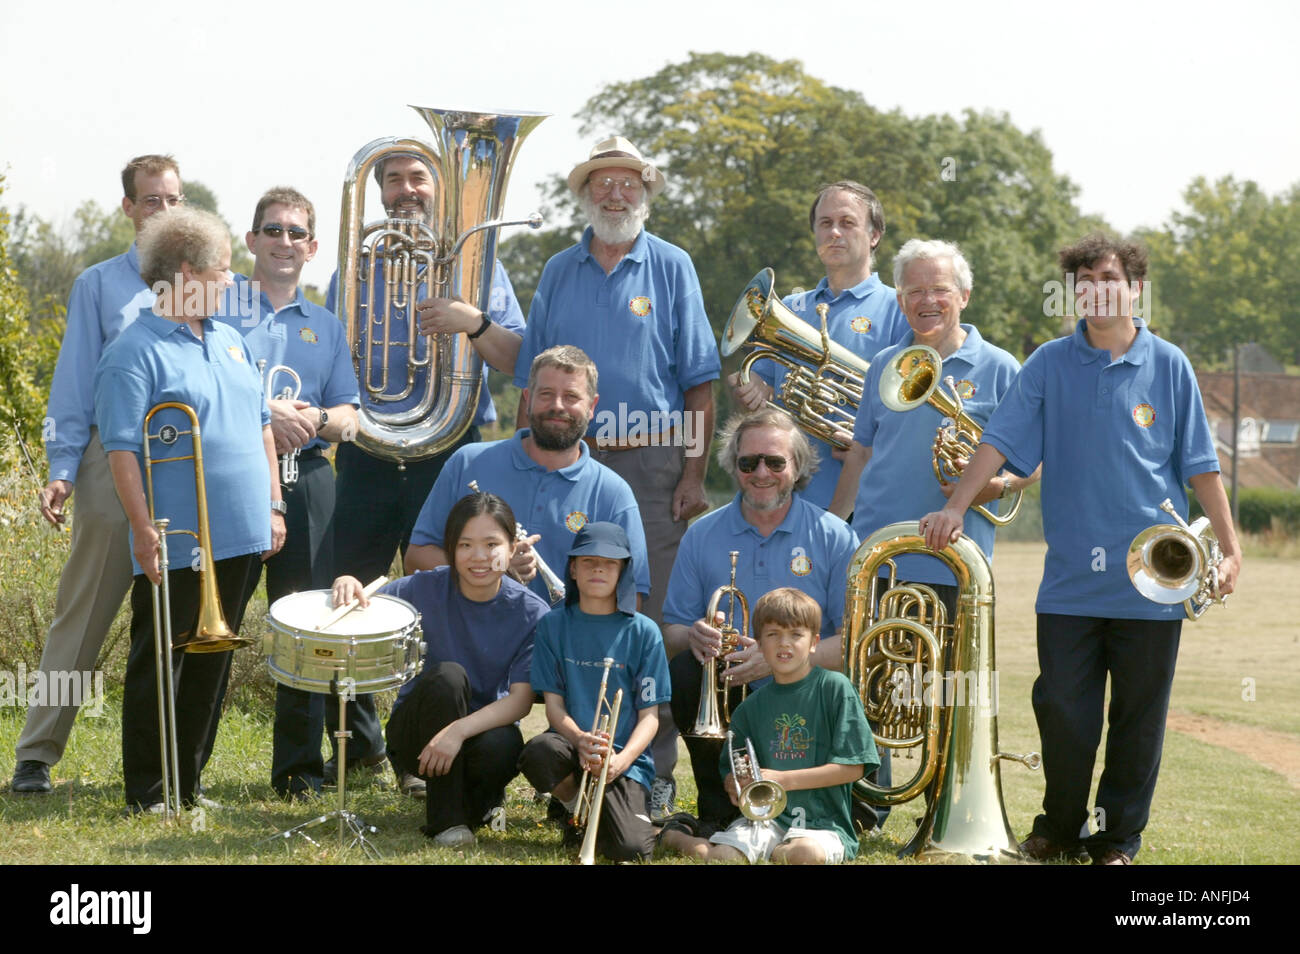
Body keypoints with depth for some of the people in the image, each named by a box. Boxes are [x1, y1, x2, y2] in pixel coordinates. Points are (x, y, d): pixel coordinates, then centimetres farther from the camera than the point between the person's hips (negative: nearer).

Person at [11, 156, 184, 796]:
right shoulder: (99, 285, 8)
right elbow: (76, 384, 6)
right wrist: (62, 471, -3)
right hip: (114, 464, -2)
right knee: (81, 618, -2)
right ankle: (36, 754, 3)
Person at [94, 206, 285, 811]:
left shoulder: (229, 341, 15)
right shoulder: (136, 352, -10)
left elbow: (261, 426, 21)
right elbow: (121, 450, -14)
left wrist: (273, 505, 14)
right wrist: (144, 530, -19)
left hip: (242, 536, 7)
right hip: (176, 545, -7)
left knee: (212, 664, 12)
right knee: (158, 665, 1)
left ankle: (189, 782, 21)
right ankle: (146, 793, 8)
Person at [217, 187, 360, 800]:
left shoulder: (325, 327, 19)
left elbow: (350, 415, 13)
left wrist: (319, 420, -10)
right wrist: (263, 415, -17)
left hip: (305, 484, 3)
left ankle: (300, 767, 7)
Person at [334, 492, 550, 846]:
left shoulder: (531, 613, -13)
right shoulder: (427, 588, -11)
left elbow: (521, 699, -20)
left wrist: (459, 730, -35)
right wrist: (348, 585, -27)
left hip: (484, 724, 0)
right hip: (415, 731, 0)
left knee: (500, 750, -37)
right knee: (448, 675, -33)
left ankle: (478, 801, 2)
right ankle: (445, 817, -22)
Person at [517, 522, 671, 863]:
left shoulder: (643, 632, 2)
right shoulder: (554, 625, 5)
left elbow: (649, 715, 0)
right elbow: (554, 703, 1)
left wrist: (622, 759, -19)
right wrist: (581, 740, -21)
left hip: (626, 758, -1)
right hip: (572, 743, 1)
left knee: (630, 847, -26)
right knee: (539, 753, -36)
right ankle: (576, 805, -1)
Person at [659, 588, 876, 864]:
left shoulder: (834, 688, -1)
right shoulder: (751, 707, 12)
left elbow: (852, 767, -6)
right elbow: (730, 774, 18)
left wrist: (784, 779, -12)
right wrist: (736, 786, -8)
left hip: (821, 819, -3)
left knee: (808, 853, -37)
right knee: (722, 857, -23)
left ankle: (776, 852, -3)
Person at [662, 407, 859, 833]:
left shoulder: (834, 538, 1)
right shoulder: (702, 535, 8)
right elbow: (671, 633, 7)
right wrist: (694, 636, -18)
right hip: (728, 699, 2)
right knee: (685, 671, -29)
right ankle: (719, 810, -9)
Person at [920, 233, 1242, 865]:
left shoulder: (1168, 366, 3)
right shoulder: (1050, 365, 4)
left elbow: (1199, 464, 5)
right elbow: (1000, 442, -1)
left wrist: (1229, 548, 3)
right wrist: (956, 507, -12)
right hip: (1071, 575, 0)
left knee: (1137, 716, 5)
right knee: (1061, 707, 1)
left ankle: (1118, 839, 18)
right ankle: (1059, 828, 21)